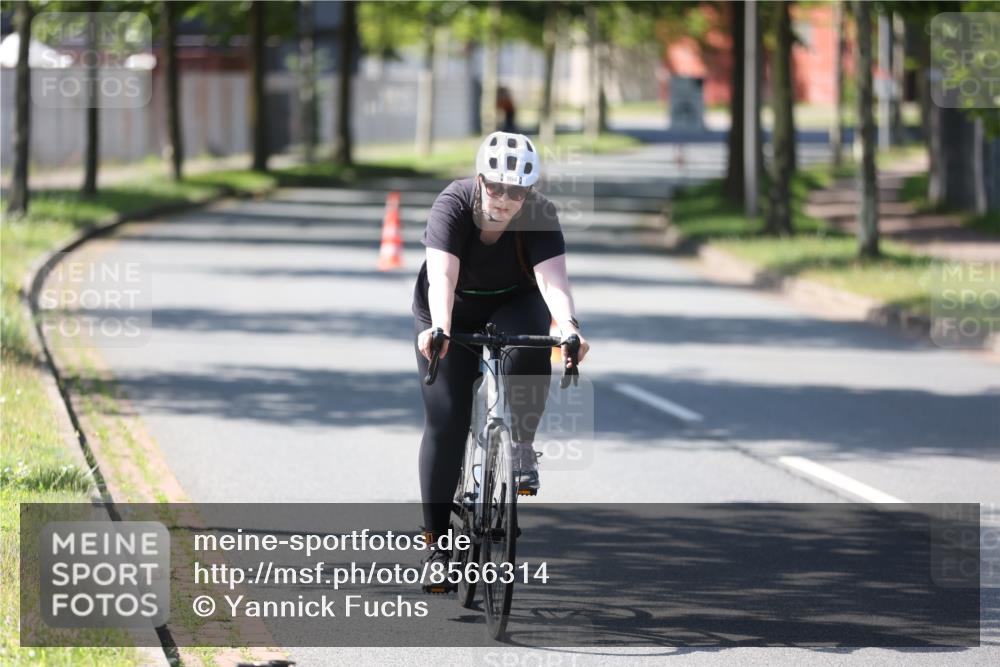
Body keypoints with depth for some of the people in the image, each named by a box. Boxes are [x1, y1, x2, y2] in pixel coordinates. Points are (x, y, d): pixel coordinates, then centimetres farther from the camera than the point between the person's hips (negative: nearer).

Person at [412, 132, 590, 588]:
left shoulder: (539, 215, -25)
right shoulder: (452, 205, -29)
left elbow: (551, 276, -38)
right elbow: (442, 274, -42)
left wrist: (568, 326, -57)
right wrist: (438, 328, -59)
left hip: (514, 305, 1)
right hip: (451, 313, -1)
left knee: (531, 353, -35)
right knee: (445, 422, -9)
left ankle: (522, 444, -10)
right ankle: (436, 540, 0)